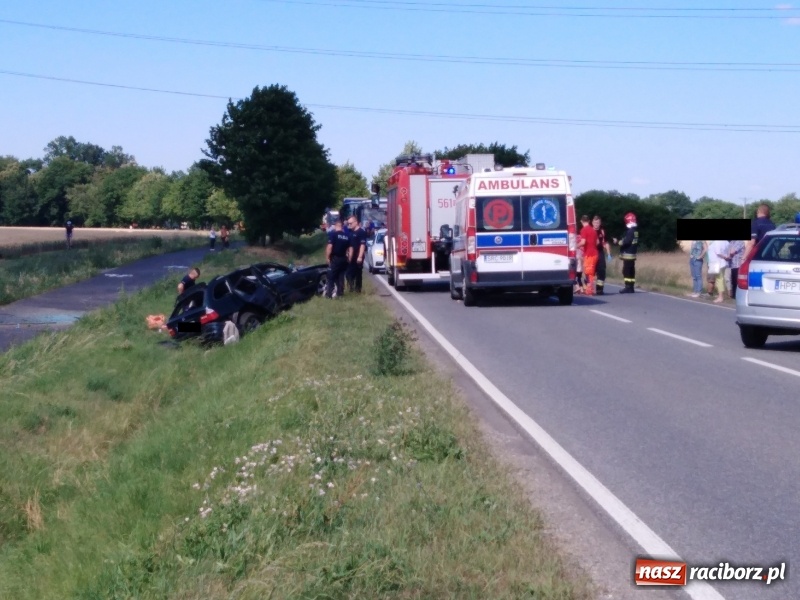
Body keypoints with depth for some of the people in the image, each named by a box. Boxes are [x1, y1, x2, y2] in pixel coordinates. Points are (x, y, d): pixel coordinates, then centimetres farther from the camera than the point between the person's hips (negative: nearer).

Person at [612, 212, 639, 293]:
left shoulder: (630, 231, -16)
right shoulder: (636, 231, 14)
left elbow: (626, 242, -22)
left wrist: (618, 242, -8)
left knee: (626, 271, -9)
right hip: (633, 254, 10)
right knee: (631, 271, 10)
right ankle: (631, 287, 11)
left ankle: (628, 287, -11)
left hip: (627, 254, -10)